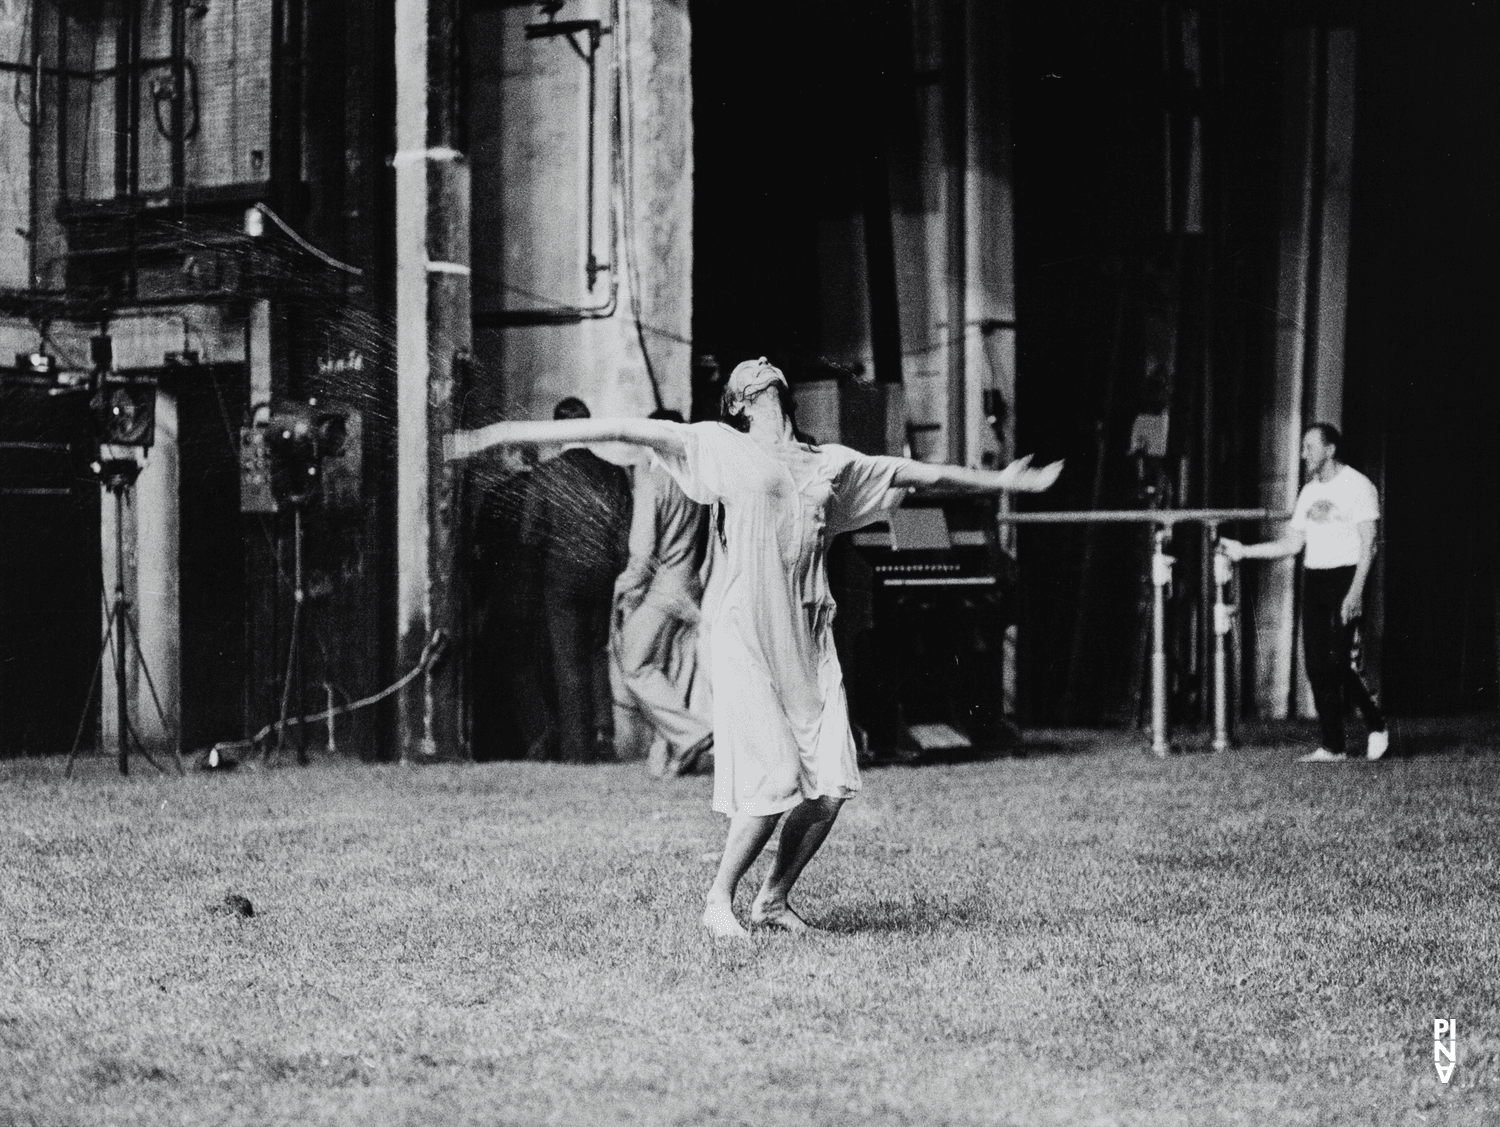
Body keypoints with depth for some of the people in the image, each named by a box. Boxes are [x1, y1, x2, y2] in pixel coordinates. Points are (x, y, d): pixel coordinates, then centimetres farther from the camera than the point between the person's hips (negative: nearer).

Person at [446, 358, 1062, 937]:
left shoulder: (832, 463, 19)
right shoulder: (718, 446, 5)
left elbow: (912, 472, 31)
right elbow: (622, 429, -2)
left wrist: (1000, 480, 42)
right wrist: (505, 433, -7)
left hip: (810, 637, 5)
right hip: (744, 632, -5)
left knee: (832, 784, -3)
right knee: (774, 780, -12)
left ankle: (775, 898, 18)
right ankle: (719, 901, 8)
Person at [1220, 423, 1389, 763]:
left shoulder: (1358, 486, -5)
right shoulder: (1309, 491, 16)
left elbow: (1368, 543, -10)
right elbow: (1293, 543, 16)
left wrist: (1356, 591, -19)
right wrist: (1243, 551, 8)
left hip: (1345, 576, -7)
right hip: (1313, 578, 7)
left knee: (1336, 662, -12)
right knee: (1316, 663, 2)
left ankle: (1377, 724, 4)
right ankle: (1331, 746, 6)